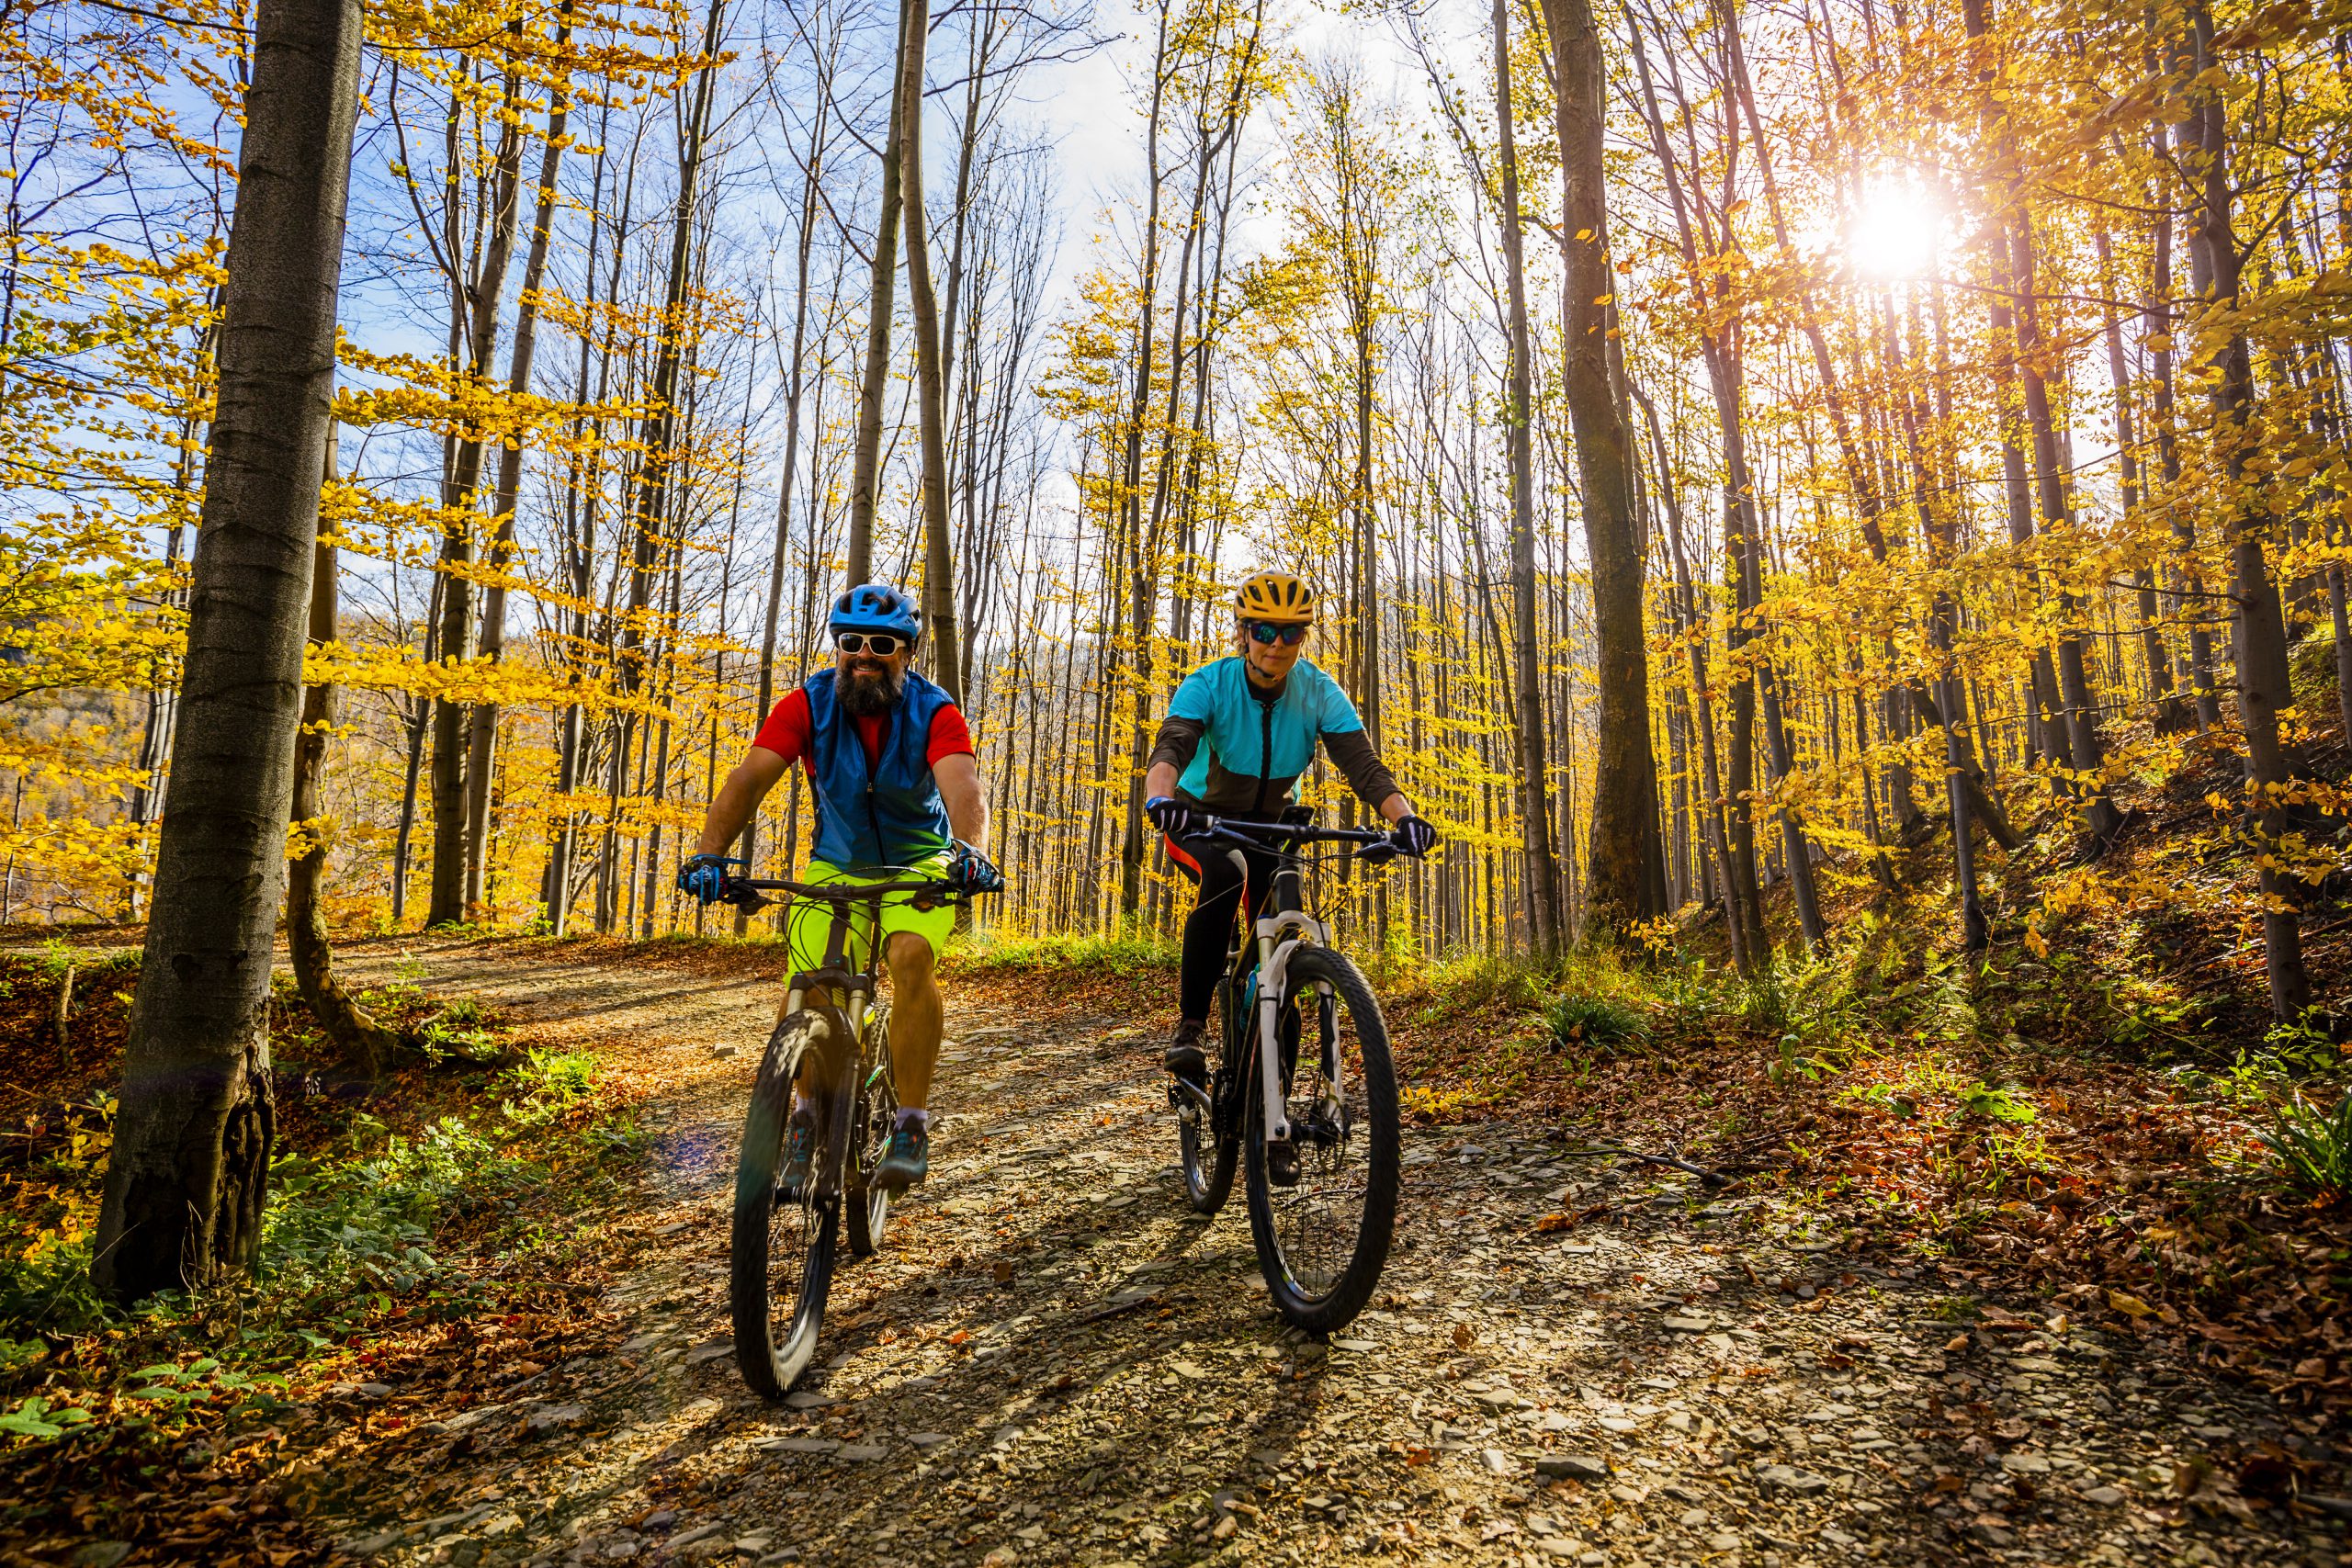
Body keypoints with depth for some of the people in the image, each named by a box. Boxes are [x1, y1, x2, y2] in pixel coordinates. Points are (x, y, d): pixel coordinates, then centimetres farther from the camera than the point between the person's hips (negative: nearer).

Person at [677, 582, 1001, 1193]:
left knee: (911, 957, -30)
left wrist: (971, 851, -56)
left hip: (919, 863, -2)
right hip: (837, 865, 2)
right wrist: (709, 853, -39)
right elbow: (749, 778, -24)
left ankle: (912, 1126, -17)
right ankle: (806, 1112, 16)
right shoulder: (809, 704, -14)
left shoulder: (933, 712, -19)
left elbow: (962, 785, -36)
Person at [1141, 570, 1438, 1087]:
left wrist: (1404, 816, -46)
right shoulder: (1209, 685, -22)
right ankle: (1190, 1025, -24)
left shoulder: (1320, 693, -16)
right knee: (1224, 875, -35)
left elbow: (1362, 762, -27)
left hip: (1270, 825, 3)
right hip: (1202, 818, -3)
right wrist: (1159, 798, -60)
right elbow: (1170, 747, -38)